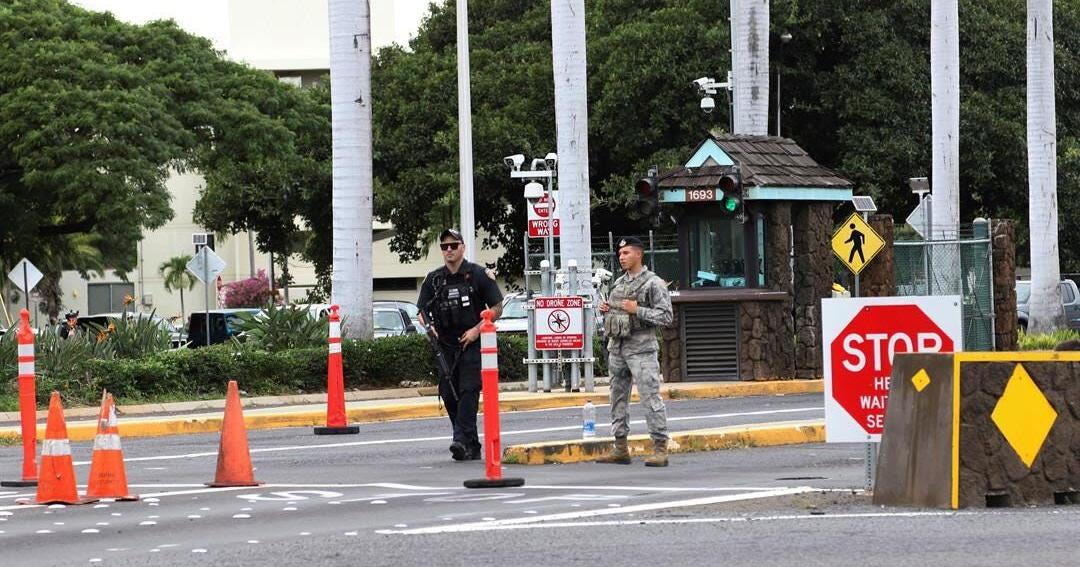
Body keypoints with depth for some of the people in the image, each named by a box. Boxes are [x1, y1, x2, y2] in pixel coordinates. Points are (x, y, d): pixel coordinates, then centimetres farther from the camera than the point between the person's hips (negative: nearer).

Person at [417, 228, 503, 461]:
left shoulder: (478, 275, -1)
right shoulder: (433, 279, 10)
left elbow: (497, 308, 0)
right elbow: (422, 311, 15)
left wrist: (477, 329, -11)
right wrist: (428, 326, -7)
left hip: (472, 344, -5)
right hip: (445, 346, 5)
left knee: (468, 391, -17)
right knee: (449, 395, 3)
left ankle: (462, 440, -26)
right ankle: (472, 447, 10)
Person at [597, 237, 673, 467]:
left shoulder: (653, 283, -5)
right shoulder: (619, 283, 16)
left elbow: (666, 316, -11)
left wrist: (638, 310, -19)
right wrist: (606, 310, 5)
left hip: (641, 348, -8)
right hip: (616, 346, 8)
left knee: (650, 397, -11)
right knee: (618, 397, 10)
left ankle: (660, 449, -11)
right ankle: (620, 449, 16)